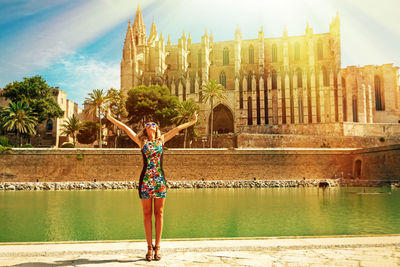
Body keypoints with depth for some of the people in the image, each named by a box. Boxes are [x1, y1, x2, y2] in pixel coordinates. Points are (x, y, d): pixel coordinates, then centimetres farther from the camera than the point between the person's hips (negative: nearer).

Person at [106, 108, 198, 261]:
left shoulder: (161, 140, 11)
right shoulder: (141, 141, 8)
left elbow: (177, 129, 17)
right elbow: (125, 128, 8)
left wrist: (192, 122, 23)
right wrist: (111, 118, 9)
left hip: (160, 180, 1)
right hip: (145, 180, -1)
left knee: (158, 214, 4)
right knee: (147, 214, 4)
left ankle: (157, 247, 12)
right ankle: (149, 247, 12)